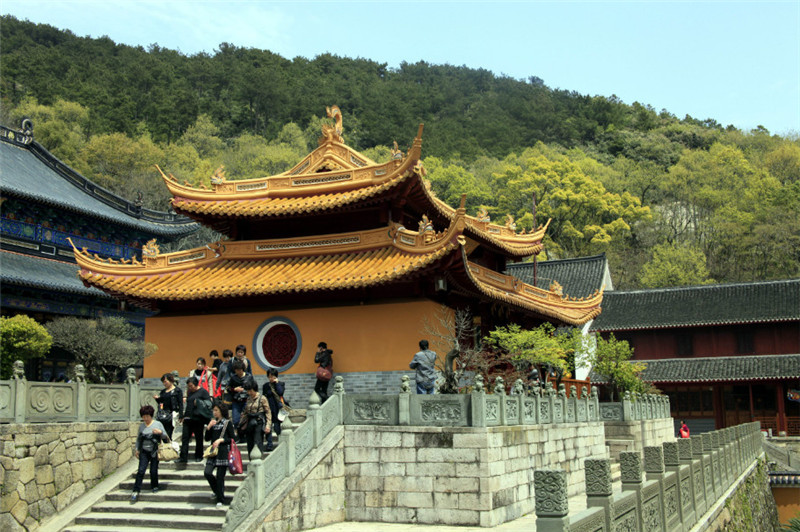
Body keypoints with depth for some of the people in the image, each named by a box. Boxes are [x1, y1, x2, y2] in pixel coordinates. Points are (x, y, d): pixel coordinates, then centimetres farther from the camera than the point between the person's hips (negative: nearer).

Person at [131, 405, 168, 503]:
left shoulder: (158, 424, 2)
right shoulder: (141, 426, 9)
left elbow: (165, 436, 4)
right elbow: (138, 439, 17)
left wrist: (160, 432, -16)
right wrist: (137, 449, 8)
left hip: (154, 451, -1)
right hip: (144, 452, 1)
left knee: (154, 471, 2)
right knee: (141, 471, -8)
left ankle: (155, 486, 27)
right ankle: (136, 491, -7)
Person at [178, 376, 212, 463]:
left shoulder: (203, 391, -2)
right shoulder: (190, 393, 16)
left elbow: (209, 402, -7)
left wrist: (199, 402, -17)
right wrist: (183, 416, 16)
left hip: (198, 419, -6)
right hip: (188, 418, 6)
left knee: (198, 438, 4)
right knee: (185, 437, -2)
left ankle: (199, 456, 16)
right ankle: (183, 457, -3)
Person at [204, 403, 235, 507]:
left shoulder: (227, 423, 0)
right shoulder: (213, 422, 15)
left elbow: (232, 439, -1)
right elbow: (207, 438, 13)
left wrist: (221, 440, -13)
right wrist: (208, 427, -1)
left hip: (223, 452, -5)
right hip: (213, 451, 5)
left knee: (220, 476, -5)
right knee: (207, 472, -10)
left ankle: (220, 499, 8)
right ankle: (217, 491, 16)